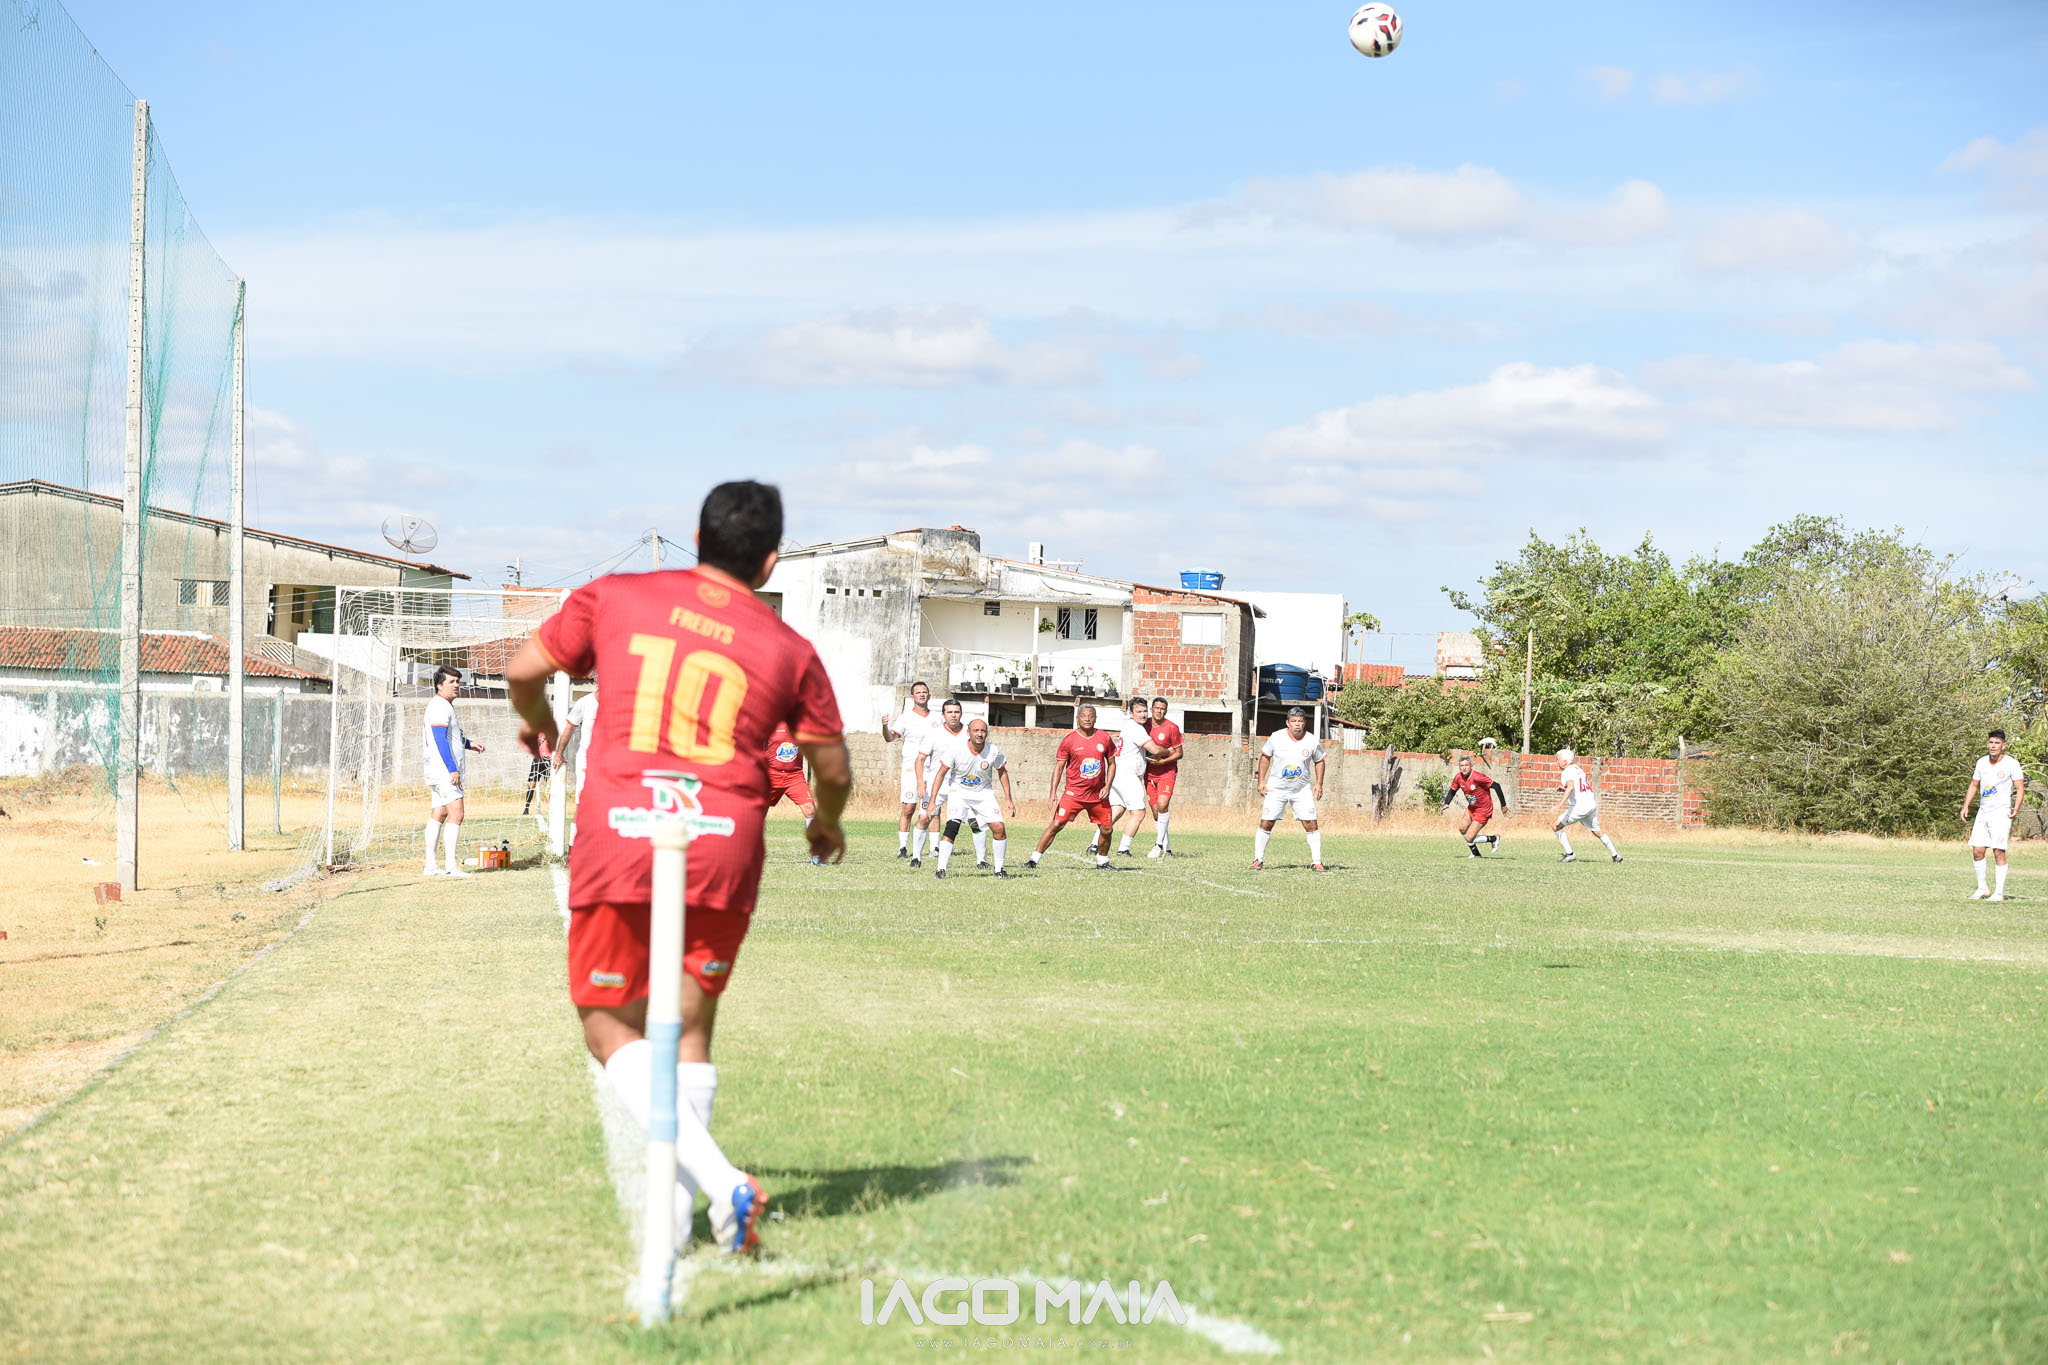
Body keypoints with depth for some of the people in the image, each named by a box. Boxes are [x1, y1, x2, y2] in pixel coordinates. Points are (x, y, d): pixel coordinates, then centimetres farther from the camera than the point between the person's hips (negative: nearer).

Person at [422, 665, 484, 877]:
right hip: (444, 769, -11)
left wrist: (468, 744, 18)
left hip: (441, 770, 11)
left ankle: (430, 866, 14)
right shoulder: (440, 705, -13)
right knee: (456, 813, -15)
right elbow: (440, 739, -21)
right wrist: (452, 769, -24)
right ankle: (451, 867, -20)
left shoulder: (445, 705, 20)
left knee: (438, 814, 11)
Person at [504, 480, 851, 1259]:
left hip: (620, 839, -1)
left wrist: (536, 720, 34)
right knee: (688, 1031, 14)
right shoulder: (789, 650, 9)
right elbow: (833, 769, 15)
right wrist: (827, 824, 37)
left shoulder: (615, 597, 8)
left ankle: (718, 1179, -14)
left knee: (611, 1030, 6)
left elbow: (523, 671, 11)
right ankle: (676, 1217, 7)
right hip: (724, 845, 1)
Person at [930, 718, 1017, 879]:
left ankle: (999, 869, 7)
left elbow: (1002, 771, 5)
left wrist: (1008, 798, 5)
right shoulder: (956, 749, -21)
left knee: (999, 828, -9)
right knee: (952, 828, -21)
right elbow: (942, 773, -11)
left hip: (984, 793, 2)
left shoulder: (994, 752, -15)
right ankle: (941, 869, -16)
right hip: (959, 791, -2)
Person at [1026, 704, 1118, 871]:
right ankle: (1034, 858, -6)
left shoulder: (1105, 739, 3)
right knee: (1057, 824, -11)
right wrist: (1053, 792, -9)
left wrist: (1107, 786, 0)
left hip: (1098, 794, 3)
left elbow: (1112, 763, 13)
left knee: (1106, 830, 5)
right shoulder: (1069, 741, -5)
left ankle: (1102, 861, 27)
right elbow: (1059, 767, -1)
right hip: (1073, 793, -3)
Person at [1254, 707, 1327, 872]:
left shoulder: (1312, 741, -7)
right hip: (1276, 788, 0)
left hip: (1302, 789, 1)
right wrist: (1261, 781, 0)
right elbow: (1265, 756, 5)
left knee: (1311, 825, -7)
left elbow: (1319, 761, 9)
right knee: (1265, 823, -4)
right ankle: (1258, 860, 9)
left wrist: (1319, 783, 0)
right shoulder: (1276, 738, -10)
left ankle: (1316, 862, 2)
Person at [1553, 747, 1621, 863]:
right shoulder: (1578, 769, 17)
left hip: (1580, 806, -9)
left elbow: (1570, 787, -29)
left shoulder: (1568, 772, -11)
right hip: (1592, 804, 9)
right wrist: (1563, 789, 20)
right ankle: (1615, 855, 31)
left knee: (1556, 826, -2)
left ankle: (1569, 854, -5)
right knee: (1597, 831, 26)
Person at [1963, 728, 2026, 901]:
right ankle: (1982, 888, 14)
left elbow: (2020, 789, -7)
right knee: (1977, 850, 1)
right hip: (1983, 812, 5)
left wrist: (2016, 809, -21)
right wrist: (1966, 806, 10)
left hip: (2001, 812, -5)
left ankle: (1999, 893, -4)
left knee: (1999, 851, -9)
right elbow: (1974, 785, 20)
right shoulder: (1982, 762, 10)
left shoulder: (2011, 763, -6)